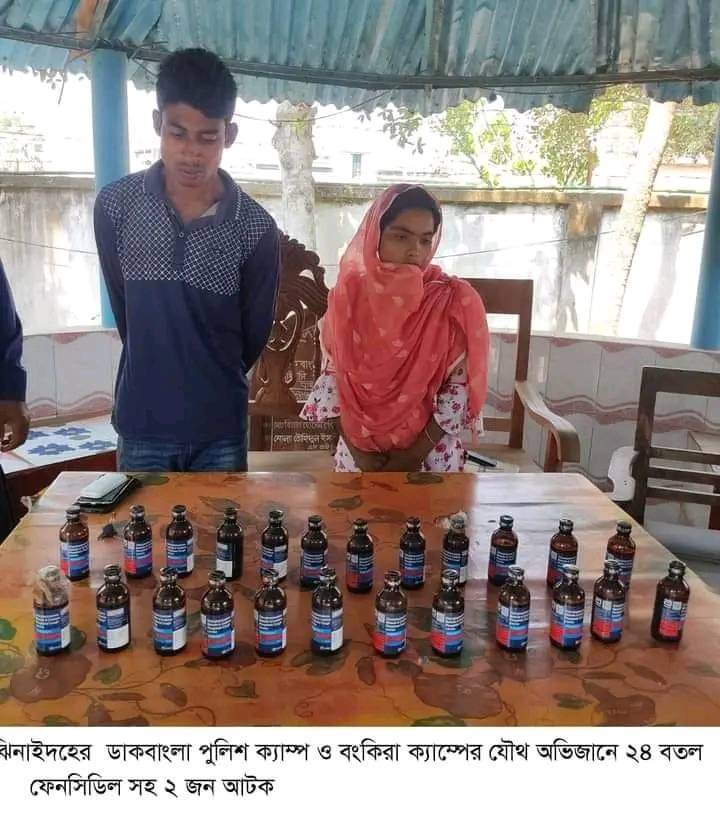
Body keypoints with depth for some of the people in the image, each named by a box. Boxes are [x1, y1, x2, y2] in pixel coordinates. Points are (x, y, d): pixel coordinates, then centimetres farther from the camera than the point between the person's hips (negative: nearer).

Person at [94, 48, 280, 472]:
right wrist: (156, 373, 11)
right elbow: (124, 311, 5)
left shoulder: (257, 228, -10)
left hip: (220, 429, -1)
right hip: (141, 423, 1)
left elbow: (254, 336, 1)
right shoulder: (116, 205, -6)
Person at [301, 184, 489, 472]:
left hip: (430, 456, -1)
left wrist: (415, 454, -11)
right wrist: (356, 449, -6)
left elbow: (460, 388, -8)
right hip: (359, 453, 2)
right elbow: (332, 375, 0)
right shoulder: (349, 294, -4)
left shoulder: (457, 302, -10)